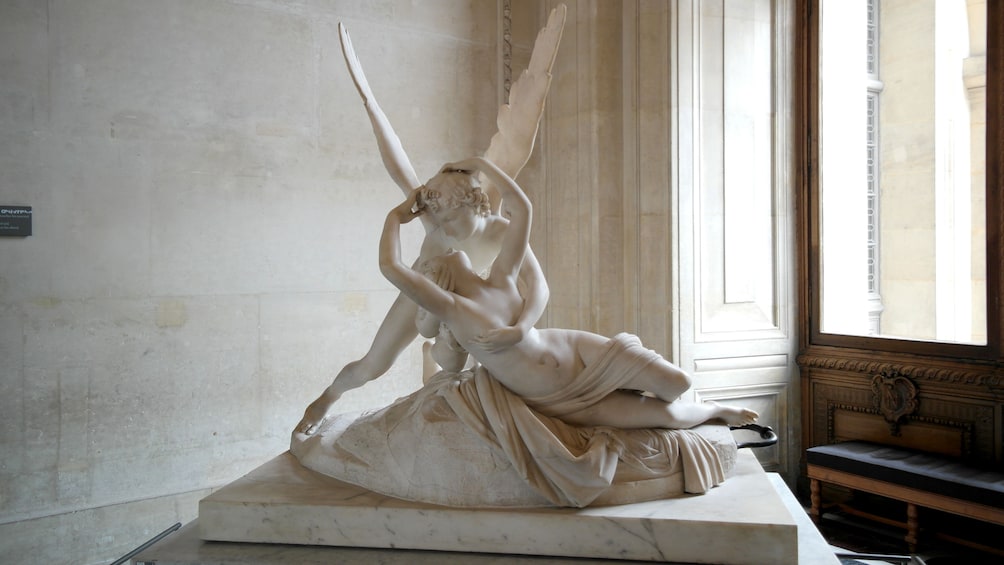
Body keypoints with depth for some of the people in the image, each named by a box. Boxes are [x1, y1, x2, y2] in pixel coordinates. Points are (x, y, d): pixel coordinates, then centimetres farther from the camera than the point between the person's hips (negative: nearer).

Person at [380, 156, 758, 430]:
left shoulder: (501, 280, -5)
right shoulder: (450, 308, -16)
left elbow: (522, 207, -5)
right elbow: (390, 267, -28)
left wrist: (481, 164, -2)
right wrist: (396, 216, -13)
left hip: (576, 350, 4)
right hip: (558, 400, -3)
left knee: (677, 383, -10)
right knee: (665, 415, -11)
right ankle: (713, 410, 25)